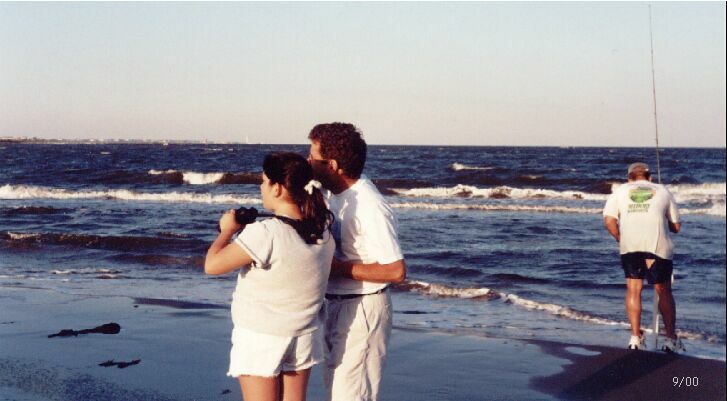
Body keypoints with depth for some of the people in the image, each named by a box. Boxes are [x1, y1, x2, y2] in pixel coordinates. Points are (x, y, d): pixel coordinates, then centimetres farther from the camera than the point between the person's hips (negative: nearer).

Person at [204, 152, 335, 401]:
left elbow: (212, 265, -20)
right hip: (304, 335, 6)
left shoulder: (264, 234, -25)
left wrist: (227, 230, -5)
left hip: (261, 337, -6)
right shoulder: (324, 230, -5)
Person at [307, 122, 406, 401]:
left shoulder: (370, 207, -24)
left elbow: (396, 271, -25)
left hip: (363, 309, -9)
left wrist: (337, 267, -22)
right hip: (335, 304, 9)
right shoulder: (334, 194, 3)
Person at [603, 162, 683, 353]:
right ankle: (671, 338, 13)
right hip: (658, 244, 0)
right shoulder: (662, 191, 18)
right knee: (664, 292, 10)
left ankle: (635, 337, 10)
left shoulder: (620, 191, 17)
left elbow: (609, 220, 2)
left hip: (630, 245, 0)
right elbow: (676, 226, 17)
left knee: (633, 289, 11)